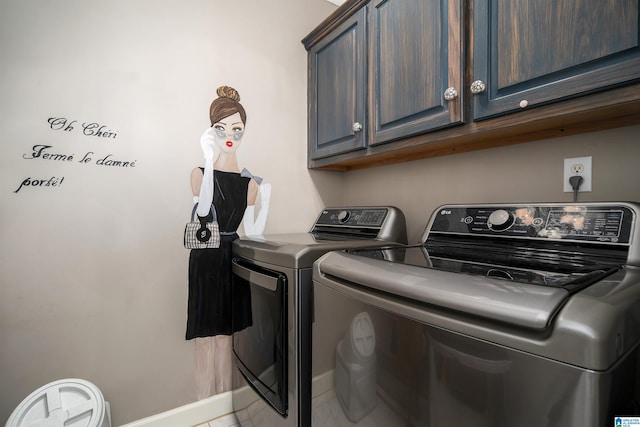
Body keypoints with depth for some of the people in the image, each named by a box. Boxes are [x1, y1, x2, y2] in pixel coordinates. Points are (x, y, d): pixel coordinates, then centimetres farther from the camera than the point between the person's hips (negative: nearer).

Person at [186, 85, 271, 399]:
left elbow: (252, 233, 0)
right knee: (205, 338, 5)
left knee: (224, 335, 14)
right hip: (205, 259, -2)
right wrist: (209, 159, -25)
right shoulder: (200, 172, -1)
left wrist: (266, 201, -13)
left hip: (233, 258, 3)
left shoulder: (249, 182, 5)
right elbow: (203, 210, -22)